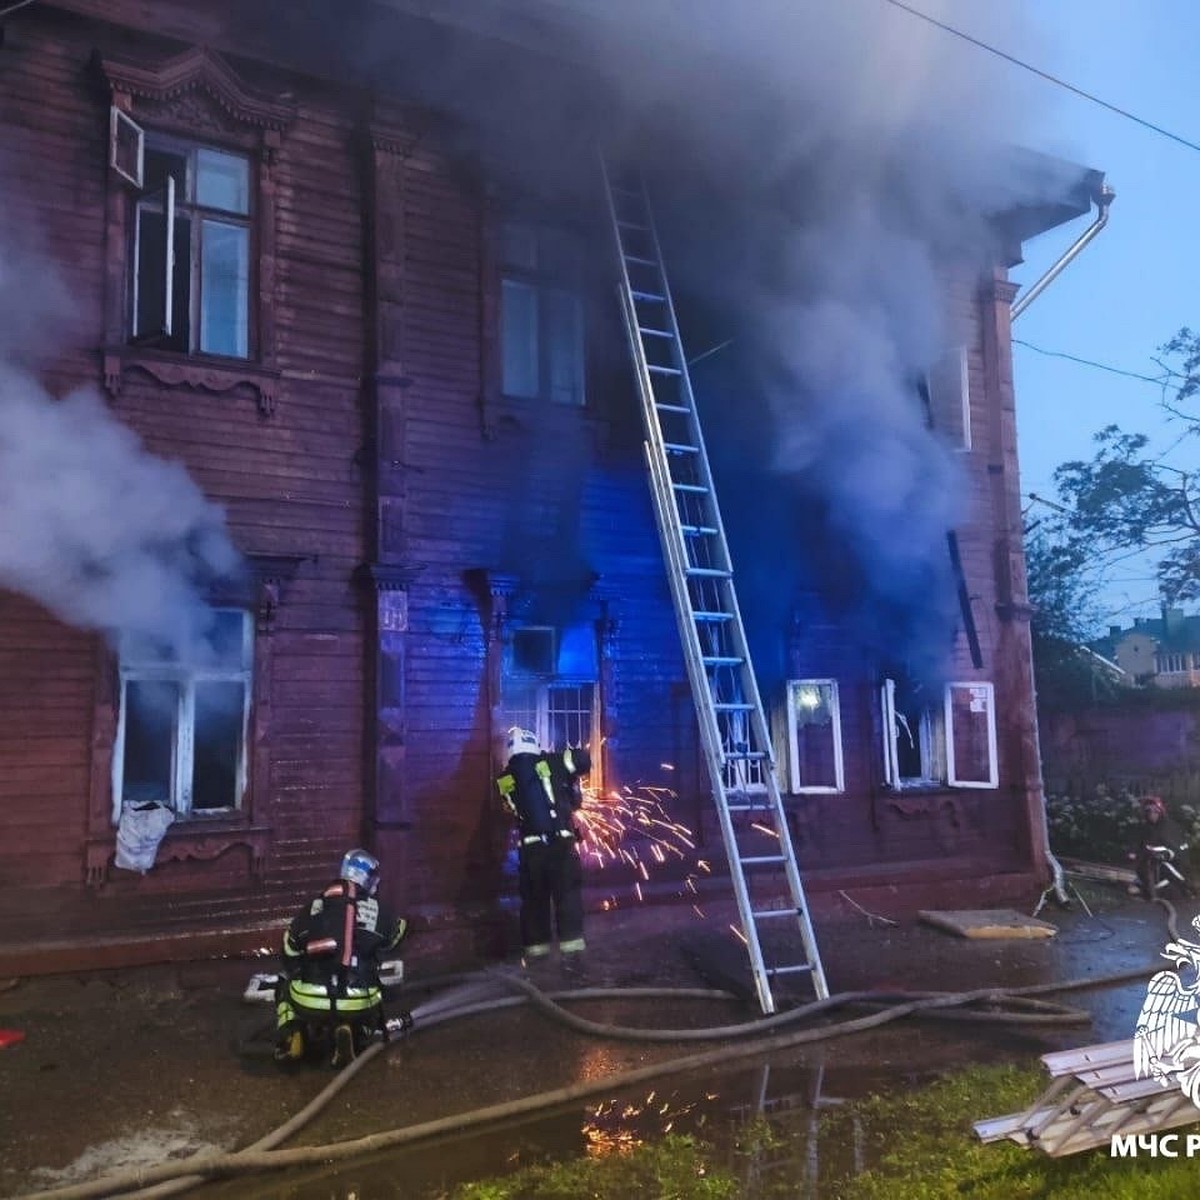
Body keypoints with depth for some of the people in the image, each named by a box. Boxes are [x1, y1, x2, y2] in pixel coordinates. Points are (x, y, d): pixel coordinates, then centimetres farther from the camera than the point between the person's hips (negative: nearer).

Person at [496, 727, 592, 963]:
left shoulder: (504, 780, 8)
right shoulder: (549, 764, 1)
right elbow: (584, 759, 4)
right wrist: (569, 778, 23)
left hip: (529, 845, 2)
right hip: (560, 840, -2)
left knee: (534, 897, 13)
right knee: (568, 892, 6)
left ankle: (536, 946, 17)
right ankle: (571, 942, 2)